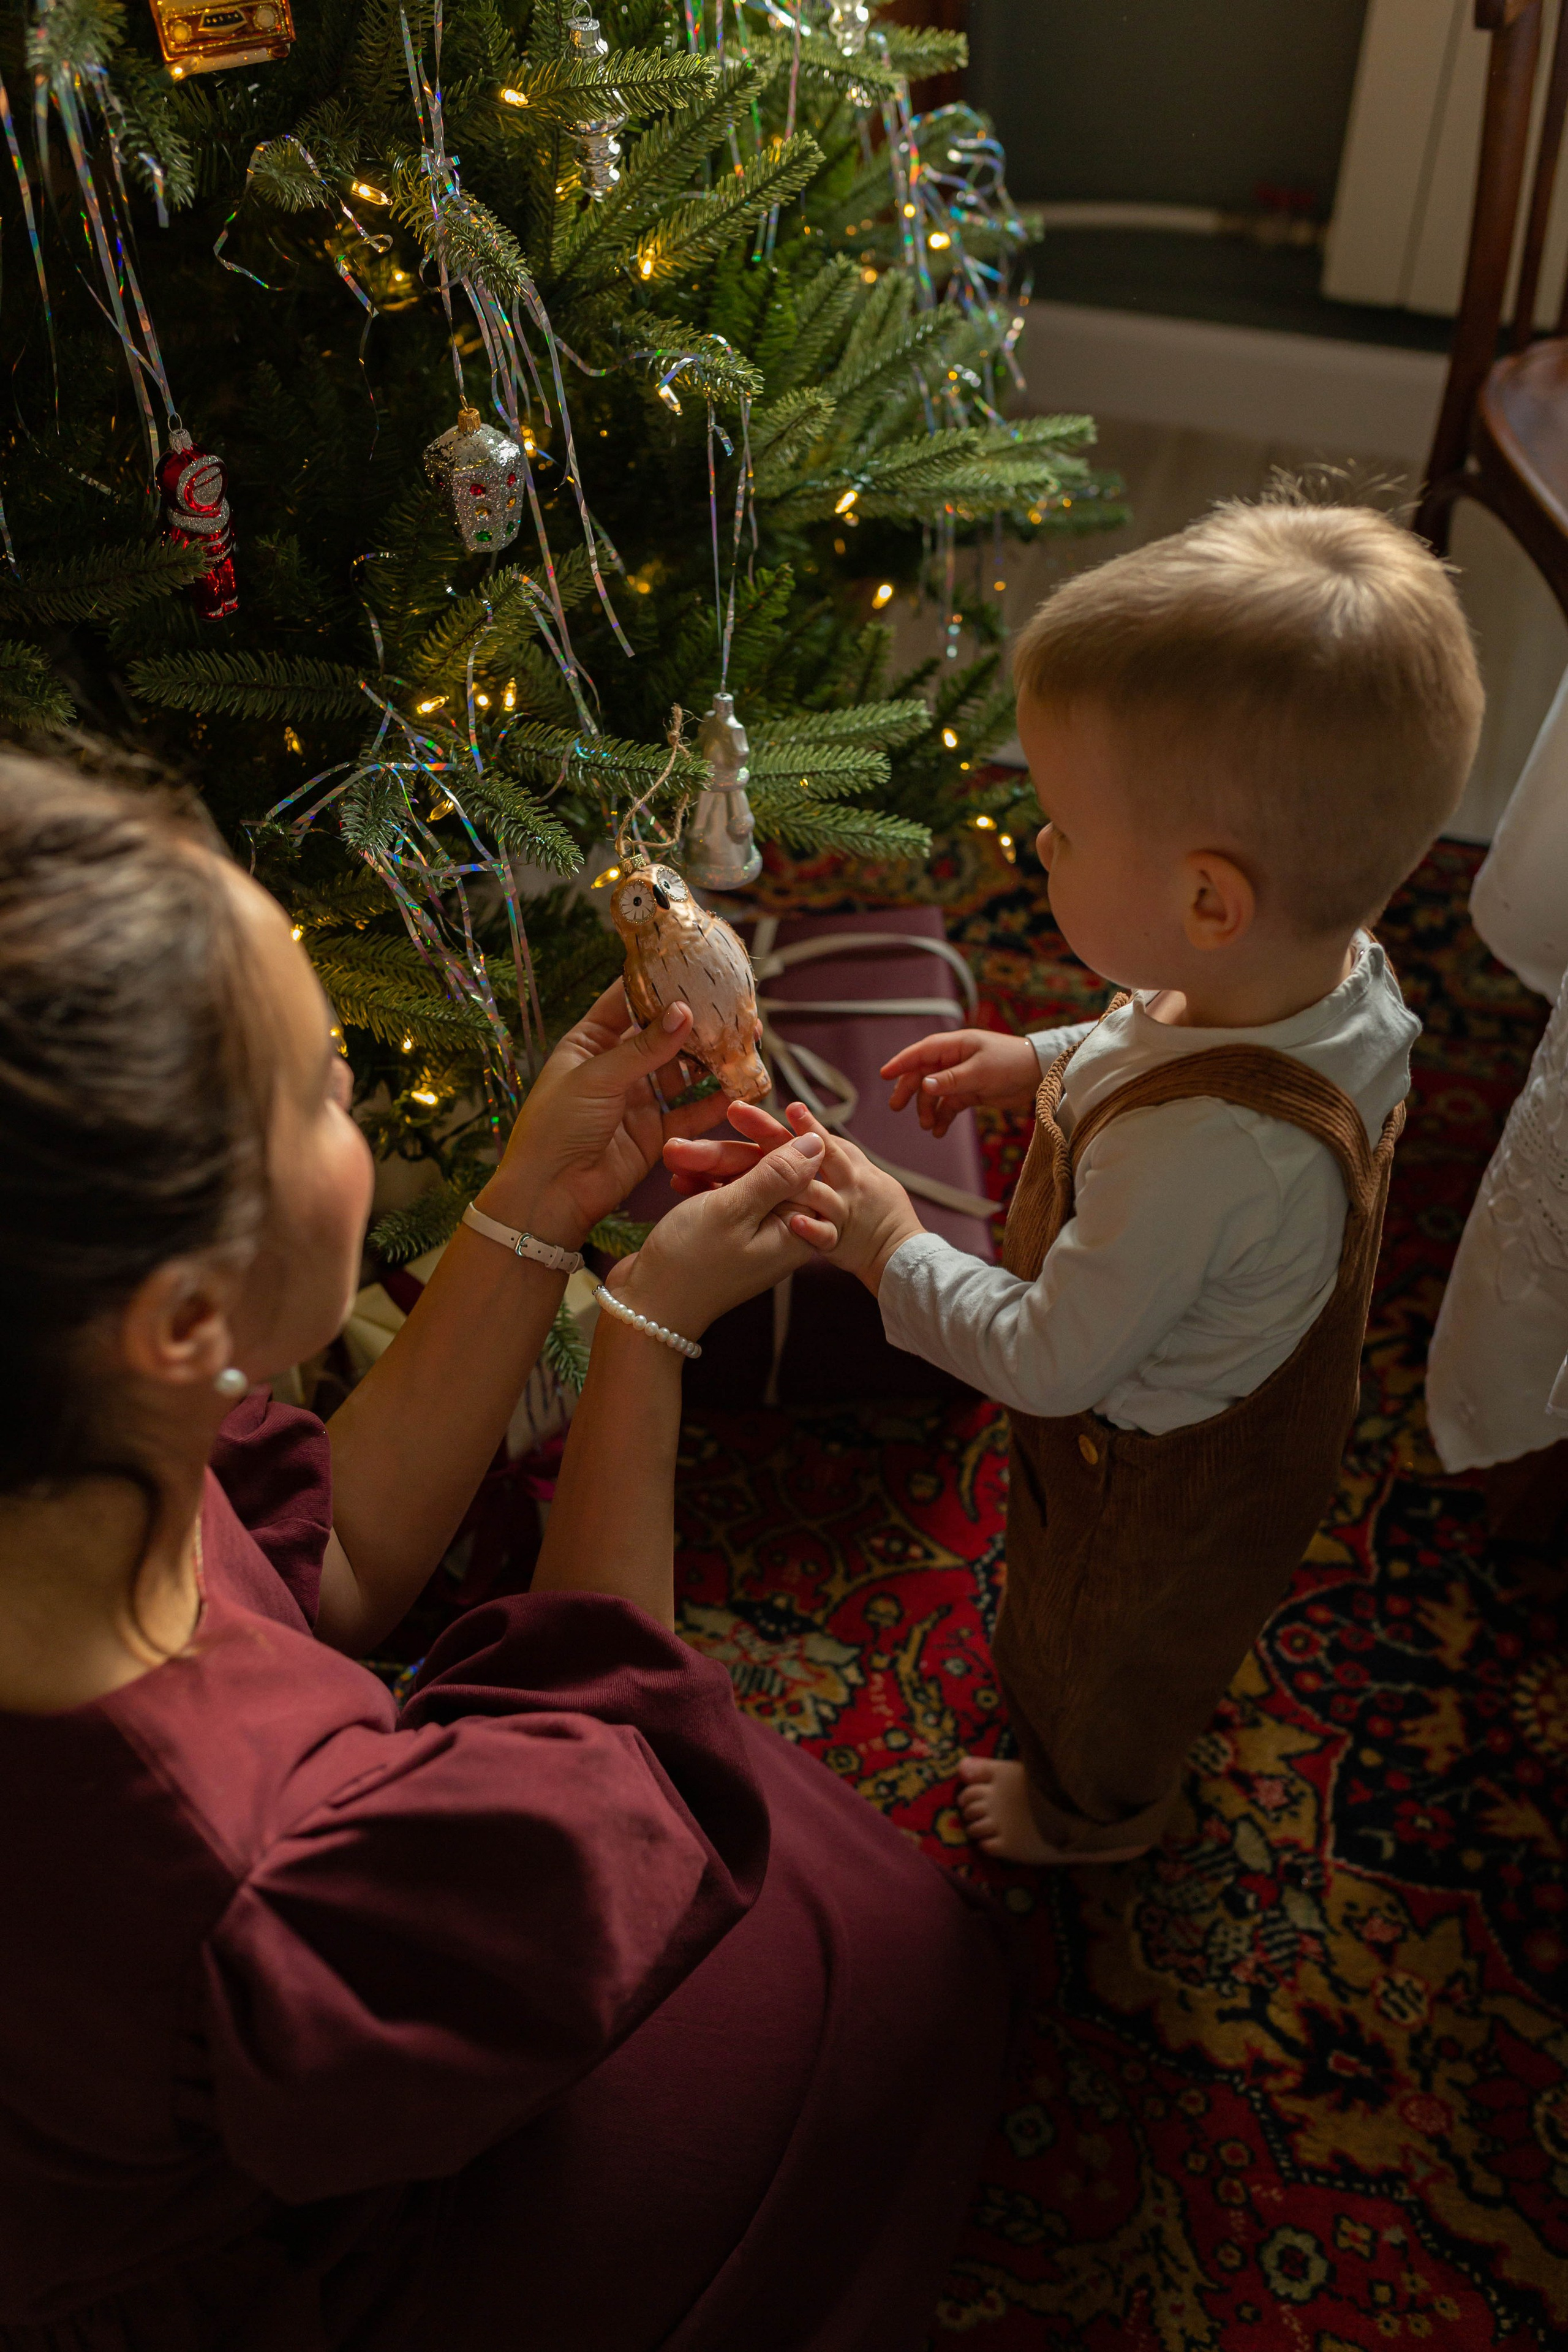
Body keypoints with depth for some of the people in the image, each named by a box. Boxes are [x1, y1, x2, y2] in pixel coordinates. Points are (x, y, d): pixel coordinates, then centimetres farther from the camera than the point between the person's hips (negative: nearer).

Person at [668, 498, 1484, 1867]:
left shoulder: (1195, 1152, -48)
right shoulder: (1333, 969, -22)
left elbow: (1049, 1361, -33)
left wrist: (891, 1250, -21)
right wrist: (1047, 1061, -4)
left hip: (1158, 1486, -7)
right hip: (1256, 1423, 8)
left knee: (1105, 1662, 27)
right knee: (1140, 1632, 38)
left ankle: (1096, 1816, 60)